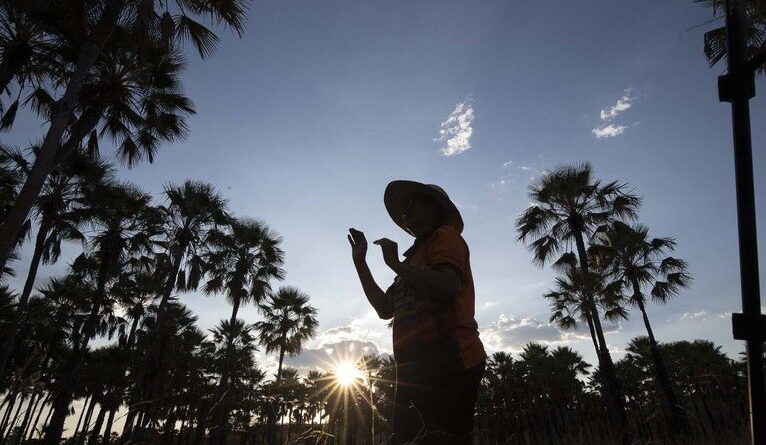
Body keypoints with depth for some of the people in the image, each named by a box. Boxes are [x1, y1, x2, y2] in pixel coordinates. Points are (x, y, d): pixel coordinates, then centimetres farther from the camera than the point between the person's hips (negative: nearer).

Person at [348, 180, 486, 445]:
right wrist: (360, 262, 17)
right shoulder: (417, 255, 26)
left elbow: (448, 286, -21)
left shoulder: (445, 237, 0)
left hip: (446, 364, -9)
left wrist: (395, 263, -12)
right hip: (420, 369, 10)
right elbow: (385, 308, 21)